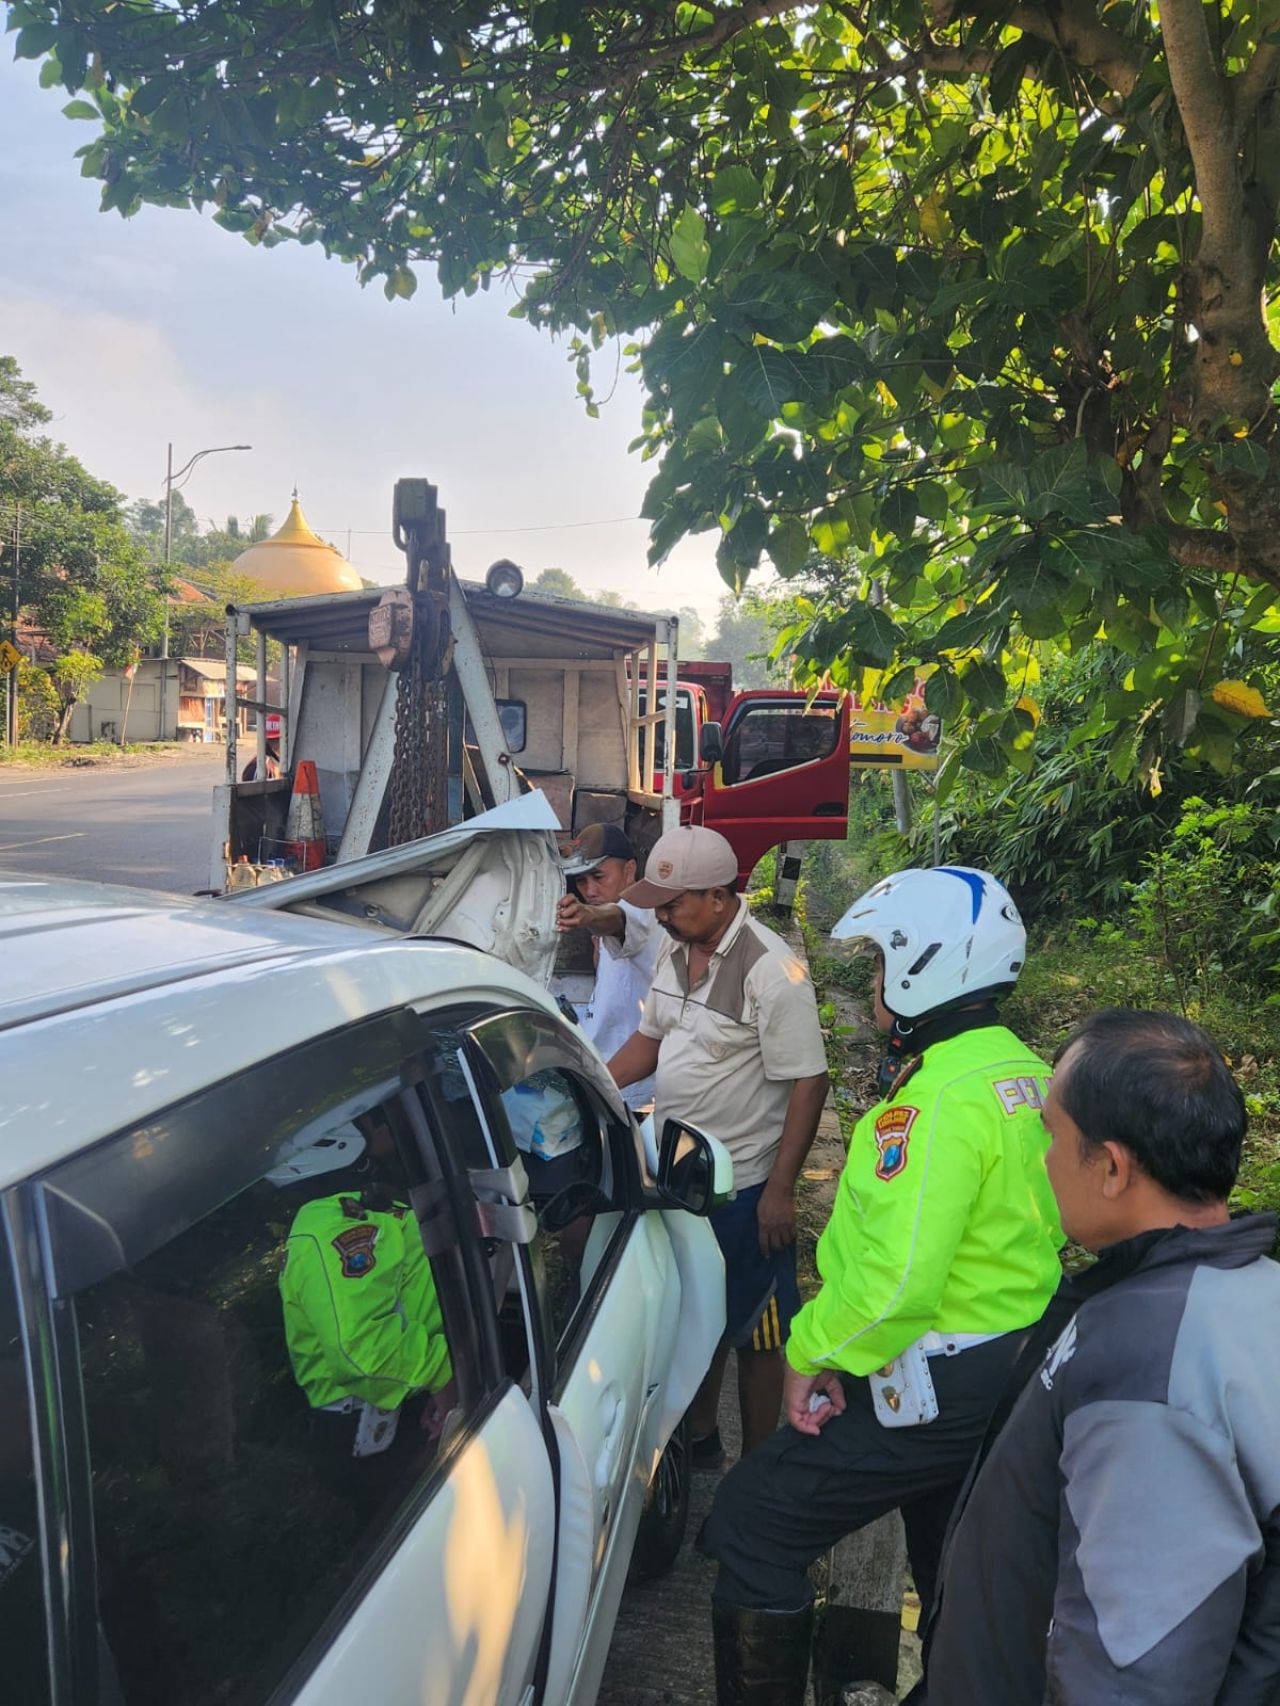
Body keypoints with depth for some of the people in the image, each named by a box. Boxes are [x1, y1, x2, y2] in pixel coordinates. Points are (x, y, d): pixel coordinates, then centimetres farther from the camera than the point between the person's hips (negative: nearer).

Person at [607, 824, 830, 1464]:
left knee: (753, 1336, 9)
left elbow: (808, 1083, -21)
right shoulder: (675, 950, 3)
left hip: (744, 1188, -7)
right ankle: (698, 1439, 42)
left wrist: (779, 1191, -21)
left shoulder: (771, 971, -22)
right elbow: (650, 1039, 16)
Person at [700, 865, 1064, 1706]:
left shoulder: (938, 1101, -25)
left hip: (938, 1384, -9)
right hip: (1017, 1373, 10)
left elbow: (896, 1281, -30)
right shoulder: (1026, 1075, 5)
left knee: (752, 1525, 0)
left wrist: (813, 1353, -16)